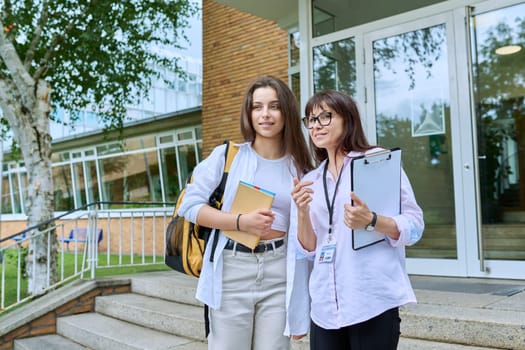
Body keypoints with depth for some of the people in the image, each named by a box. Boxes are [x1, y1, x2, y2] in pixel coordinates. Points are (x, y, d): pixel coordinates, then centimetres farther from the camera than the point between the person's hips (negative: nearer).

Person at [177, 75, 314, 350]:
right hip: (232, 270, -1)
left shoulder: (301, 168, 7)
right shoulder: (227, 155, 2)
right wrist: (241, 221, -17)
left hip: (280, 275, 2)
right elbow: (190, 205, -3)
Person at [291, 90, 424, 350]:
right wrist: (302, 212, -9)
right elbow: (309, 250, 8)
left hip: (373, 303, -4)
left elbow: (414, 228, -5)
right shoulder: (310, 181, 11)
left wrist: (370, 221, -22)